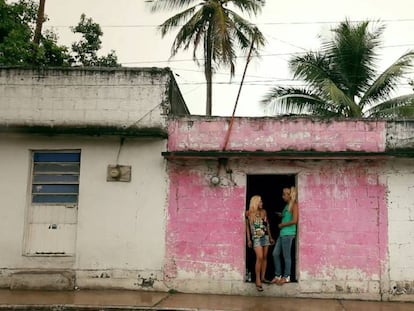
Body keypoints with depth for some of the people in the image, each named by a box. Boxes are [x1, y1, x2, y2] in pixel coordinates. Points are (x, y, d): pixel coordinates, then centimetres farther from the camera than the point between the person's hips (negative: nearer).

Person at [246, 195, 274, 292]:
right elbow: (247, 227, 0)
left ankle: (262, 277, 16)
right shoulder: (249, 213, -4)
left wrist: (270, 237, 16)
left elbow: (267, 225, 15)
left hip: (265, 236, 5)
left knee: (265, 257, 6)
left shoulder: (264, 212, 8)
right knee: (260, 257, -14)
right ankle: (258, 281, -9)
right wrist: (249, 240, -3)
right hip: (256, 237, -5)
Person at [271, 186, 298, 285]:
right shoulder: (287, 205, 15)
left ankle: (286, 277, 12)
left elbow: (294, 220, -18)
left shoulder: (294, 205, -9)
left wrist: (282, 225, -10)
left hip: (288, 234, -9)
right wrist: (281, 215, 9)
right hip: (282, 233, 9)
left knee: (286, 256, 0)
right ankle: (278, 275, 19)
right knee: (275, 253, 9)